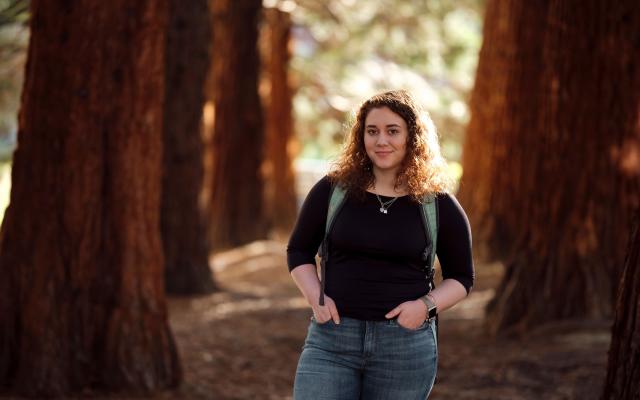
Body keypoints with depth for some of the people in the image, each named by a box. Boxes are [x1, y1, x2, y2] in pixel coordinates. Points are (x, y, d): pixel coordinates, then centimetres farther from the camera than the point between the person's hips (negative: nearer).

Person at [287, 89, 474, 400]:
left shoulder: (439, 205, 1)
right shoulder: (332, 190, 3)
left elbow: (461, 277, 10)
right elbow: (299, 251, 14)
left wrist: (426, 304, -9)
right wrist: (315, 296, -4)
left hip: (405, 345, 0)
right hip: (332, 339, 1)